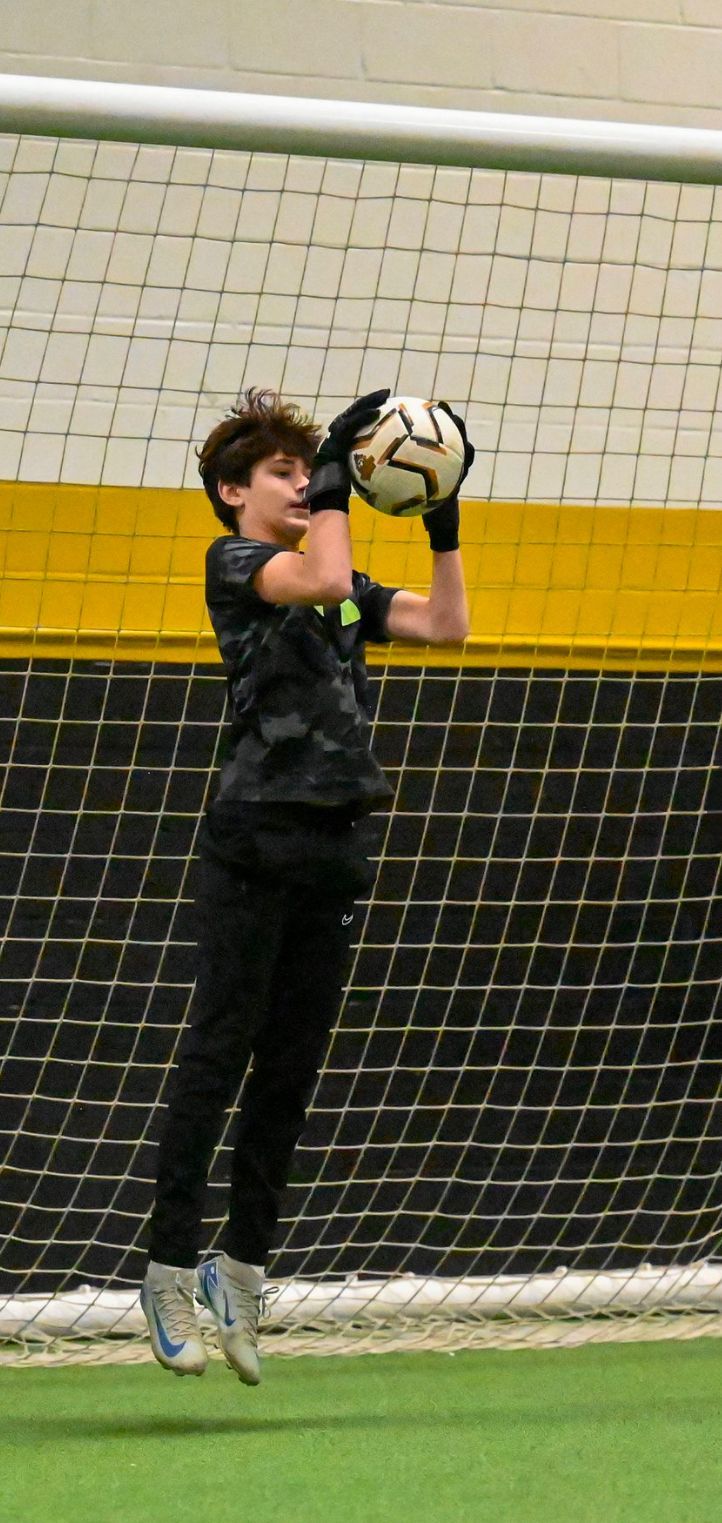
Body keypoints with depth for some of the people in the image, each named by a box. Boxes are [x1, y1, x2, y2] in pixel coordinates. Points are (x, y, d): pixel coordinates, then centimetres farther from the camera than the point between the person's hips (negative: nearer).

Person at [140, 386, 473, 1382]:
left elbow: (445, 625, 13)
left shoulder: (347, 592, 21)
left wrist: (443, 518, 8)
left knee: (292, 1072, 7)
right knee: (218, 1055, -8)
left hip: (333, 848, 7)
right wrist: (338, 467, -11)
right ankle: (171, 1269, -8)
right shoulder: (233, 561, 0)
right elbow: (322, 578, -19)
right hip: (255, 839, -7)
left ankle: (243, 1265, 14)